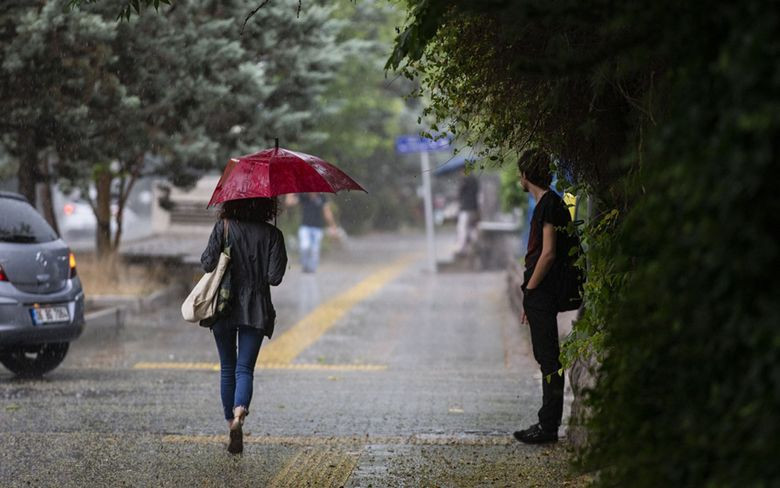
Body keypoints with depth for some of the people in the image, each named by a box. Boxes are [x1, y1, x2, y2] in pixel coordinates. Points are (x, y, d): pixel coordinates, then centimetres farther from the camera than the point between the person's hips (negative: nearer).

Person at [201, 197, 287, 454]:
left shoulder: (223, 228, -4)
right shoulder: (272, 234, -3)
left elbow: (208, 264, -8)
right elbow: (275, 277, -6)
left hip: (224, 307, 1)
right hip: (256, 310, 0)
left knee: (227, 369, 14)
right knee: (245, 368, -1)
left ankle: (232, 423, 14)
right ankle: (240, 411, -29)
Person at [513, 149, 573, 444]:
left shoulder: (549, 204, -14)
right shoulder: (547, 204, 17)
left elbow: (548, 253, -21)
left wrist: (530, 289, -14)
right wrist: (530, 298, 20)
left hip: (542, 295, -10)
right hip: (542, 295, 10)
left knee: (548, 359, -7)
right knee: (547, 359, 13)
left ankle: (548, 426, -5)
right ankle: (548, 423, 18)